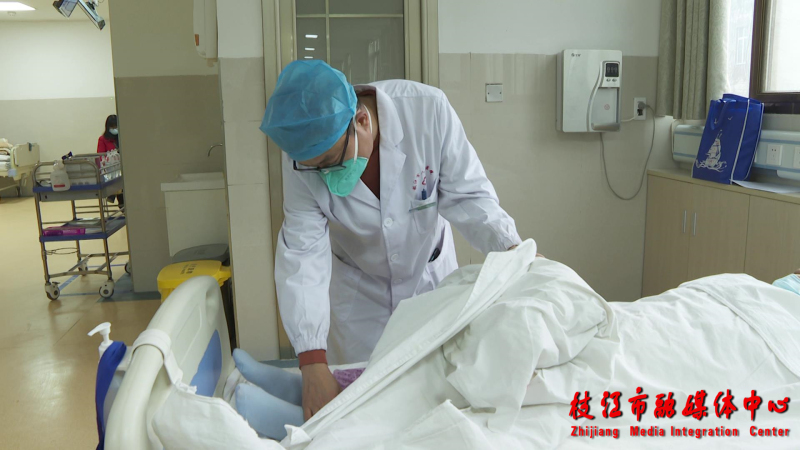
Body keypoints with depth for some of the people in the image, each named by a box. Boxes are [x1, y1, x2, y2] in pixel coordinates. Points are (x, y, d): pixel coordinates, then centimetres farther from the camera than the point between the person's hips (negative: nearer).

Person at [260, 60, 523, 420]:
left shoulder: (428, 110, -30)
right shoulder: (304, 153, -25)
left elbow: (465, 195, -20)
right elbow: (303, 253, -28)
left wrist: (513, 248, -37)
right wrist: (312, 364, -35)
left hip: (430, 271, 1)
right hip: (358, 287, 0)